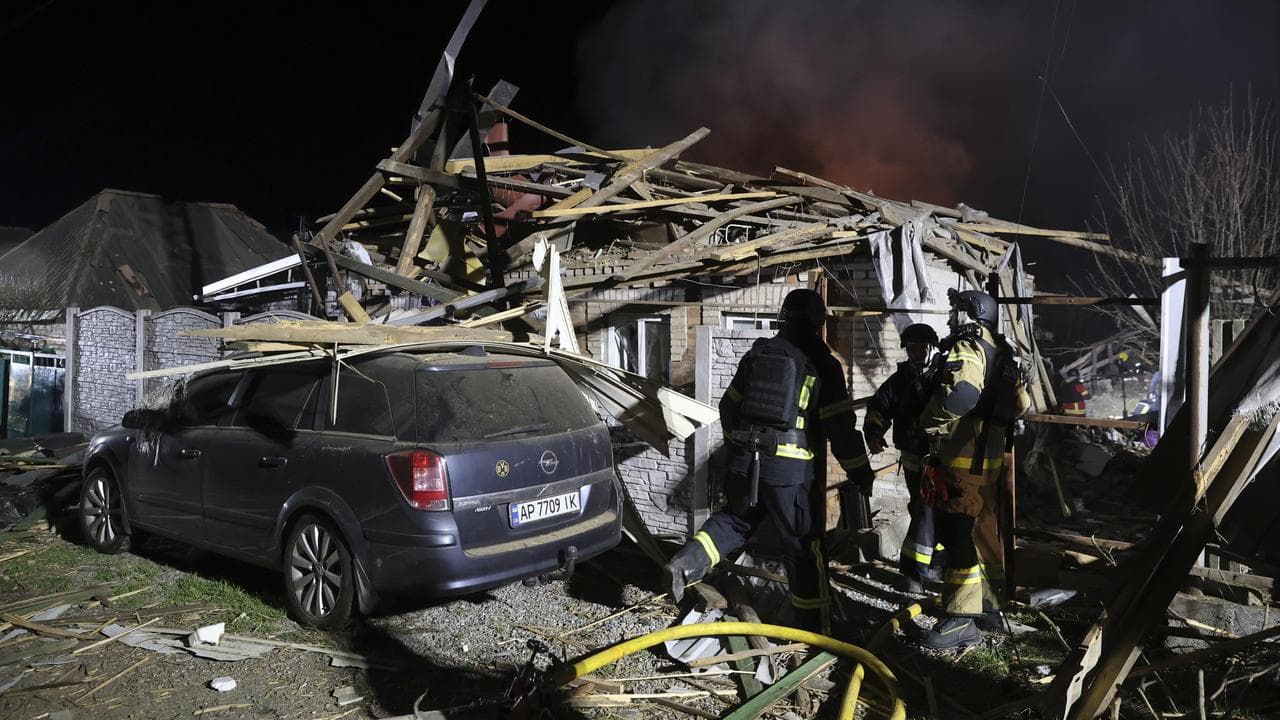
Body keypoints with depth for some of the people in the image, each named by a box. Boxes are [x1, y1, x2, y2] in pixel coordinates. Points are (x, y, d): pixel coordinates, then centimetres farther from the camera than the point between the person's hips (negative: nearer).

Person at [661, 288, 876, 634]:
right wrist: (861, 473, 2)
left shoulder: (757, 353, 8)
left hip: (746, 461, 4)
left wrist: (736, 448, 32)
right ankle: (815, 626, 16)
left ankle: (684, 564, 5)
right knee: (803, 546, 7)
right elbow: (841, 426, -9)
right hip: (793, 469, -4)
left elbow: (729, 407, 17)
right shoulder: (822, 363, -8)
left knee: (735, 519, 23)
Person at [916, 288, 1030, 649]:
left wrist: (931, 423, -18)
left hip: (963, 456, -10)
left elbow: (961, 392, -31)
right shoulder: (1000, 351, 18)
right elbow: (1021, 403, 24)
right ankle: (990, 605, 29)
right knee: (984, 531, 17)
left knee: (957, 535, -9)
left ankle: (961, 620, -7)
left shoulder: (968, 346, -12)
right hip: (991, 454, 10)